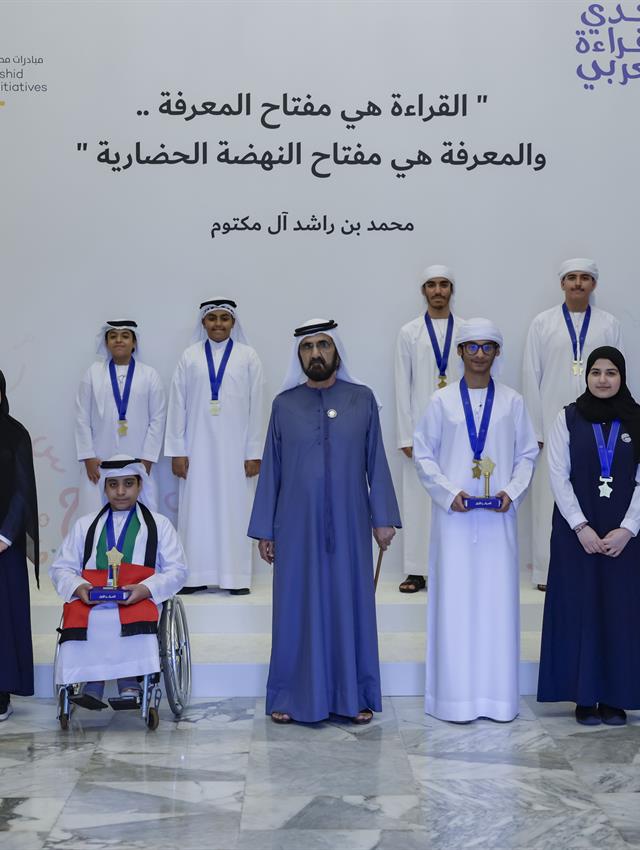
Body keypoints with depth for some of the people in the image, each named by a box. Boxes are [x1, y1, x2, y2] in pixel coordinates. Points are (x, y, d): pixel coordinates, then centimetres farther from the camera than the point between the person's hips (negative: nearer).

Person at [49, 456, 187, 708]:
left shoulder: (158, 524, 21)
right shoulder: (85, 525, 27)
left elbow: (176, 570, 10)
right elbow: (61, 567, 18)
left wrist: (146, 588, -10)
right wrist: (78, 586, -6)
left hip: (139, 598, -1)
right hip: (90, 598, 2)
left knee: (135, 618, -38)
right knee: (85, 620, -35)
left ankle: (128, 682, -33)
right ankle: (91, 683, -31)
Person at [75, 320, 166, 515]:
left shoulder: (150, 375, 7)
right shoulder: (93, 372, 8)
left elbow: (157, 419, 3)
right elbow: (82, 418, 6)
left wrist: (147, 459, -3)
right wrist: (88, 457, -1)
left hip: (138, 464, 0)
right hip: (100, 463, 1)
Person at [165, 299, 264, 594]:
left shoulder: (248, 356, 4)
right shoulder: (190, 357, 5)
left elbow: (256, 406, 2)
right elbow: (177, 405, 4)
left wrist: (254, 453, -2)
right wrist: (177, 452, 0)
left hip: (235, 449, -1)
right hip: (198, 448, 1)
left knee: (234, 509, 2)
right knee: (197, 510, 2)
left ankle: (236, 576, 8)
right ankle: (195, 576, 9)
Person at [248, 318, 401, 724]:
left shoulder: (362, 399, 2)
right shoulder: (284, 404, 4)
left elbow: (376, 461, 3)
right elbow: (271, 469, 5)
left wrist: (383, 518, -2)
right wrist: (264, 529, 3)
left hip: (348, 524, 0)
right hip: (298, 525, 0)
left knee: (351, 603, 7)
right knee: (297, 606, 5)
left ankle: (355, 695, 19)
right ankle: (292, 696, 17)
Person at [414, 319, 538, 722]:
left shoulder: (513, 401, 6)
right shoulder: (442, 401, 3)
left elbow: (527, 454, 9)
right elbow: (424, 454, 3)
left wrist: (512, 491, -7)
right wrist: (449, 492, -10)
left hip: (498, 517, 1)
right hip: (453, 515, -1)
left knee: (498, 598, 2)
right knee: (454, 599, -2)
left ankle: (498, 694, 12)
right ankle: (455, 696, 6)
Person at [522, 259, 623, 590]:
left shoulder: (609, 324, 7)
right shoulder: (542, 323, 5)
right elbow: (531, 377, 4)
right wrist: (534, 429, -1)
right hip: (553, 426, -1)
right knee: (550, 502, 0)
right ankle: (547, 572, 8)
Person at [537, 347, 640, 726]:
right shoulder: (568, 418, 1)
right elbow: (558, 476, -3)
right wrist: (581, 527, -11)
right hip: (576, 531, -1)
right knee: (580, 609, 1)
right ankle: (585, 697, 10)